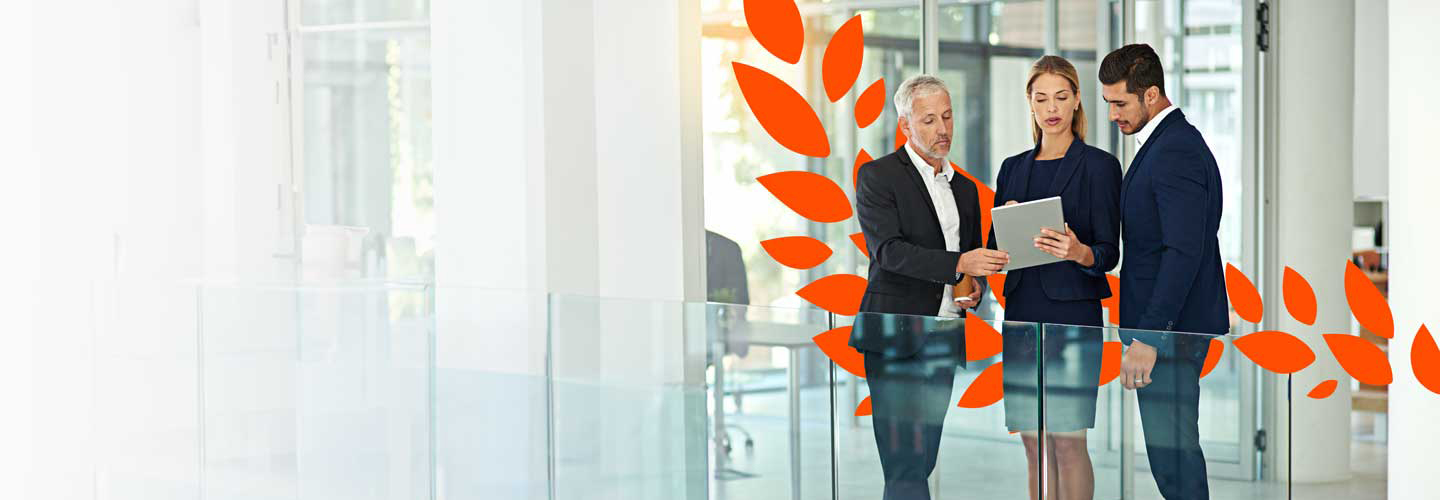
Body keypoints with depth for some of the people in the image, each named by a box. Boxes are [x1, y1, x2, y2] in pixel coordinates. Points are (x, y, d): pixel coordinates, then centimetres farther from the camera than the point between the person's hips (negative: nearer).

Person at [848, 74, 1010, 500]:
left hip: (944, 342, 6)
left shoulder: (965, 188, 18)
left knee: (922, 465, 6)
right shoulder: (878, 176, -2)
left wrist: (975, 288, 2)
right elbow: (889, 250, -16)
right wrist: (959, 264, -27)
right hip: (896, 337, -6)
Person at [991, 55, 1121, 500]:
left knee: (1068, 440, -6)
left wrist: (1077, 251, -27)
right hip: (1022, 311, 5)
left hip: (1073, 313, -5)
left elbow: (1109, 254, -6)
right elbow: (996, 250, 15)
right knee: (1034, 443, 7)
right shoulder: (1013, 168, 14)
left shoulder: (1099, 166, -2)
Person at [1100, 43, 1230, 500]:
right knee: (1172, 449, 12)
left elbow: (1185, 252, -24)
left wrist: (1148, 338, -26)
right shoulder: (1164, 143, 16)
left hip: (1171, 328, -10)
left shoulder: (1177, 150, -17)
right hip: (1162, 324, 10)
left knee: (1172, 448, -7)